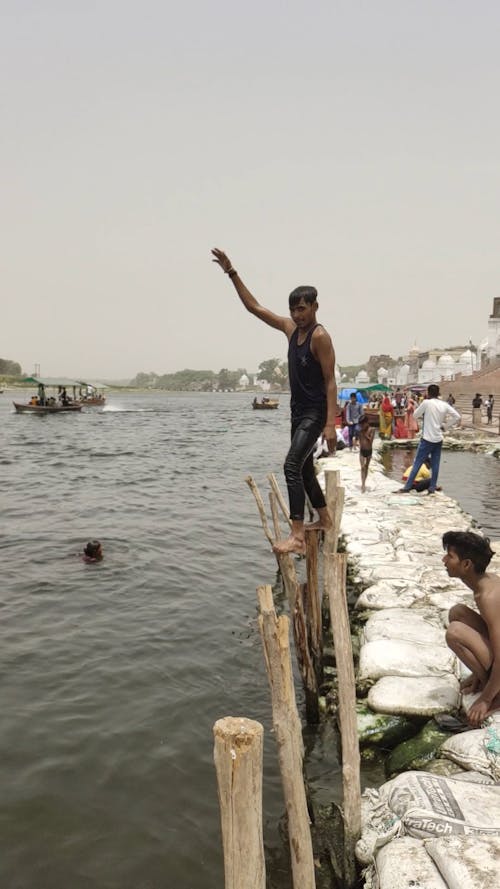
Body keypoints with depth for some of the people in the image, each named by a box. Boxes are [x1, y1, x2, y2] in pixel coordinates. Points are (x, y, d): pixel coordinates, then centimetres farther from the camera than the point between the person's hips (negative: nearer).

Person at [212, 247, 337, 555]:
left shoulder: (320, 336, -15)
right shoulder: (291, 327, 7)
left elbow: (330, 381, -17)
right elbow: (253, 306, 12)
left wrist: (331, 424, -23)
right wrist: (232, 273, 7)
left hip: (315, 413, -9)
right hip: (298, 412, 9)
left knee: (292, 466, -20)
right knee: (305, 469, 17)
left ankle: (298, 536, -22)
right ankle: (325, 519, 35)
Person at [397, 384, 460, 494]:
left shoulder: (427, 403, -11)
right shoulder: (445, 405, 2)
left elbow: (415, 415, -1)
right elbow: (457, 417, 4)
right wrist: (445, 425, 10)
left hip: (427, 439, -5)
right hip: (438, 439, 5)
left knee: (417, 463, -2)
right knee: (435, 464, 8)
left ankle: (407, 487, 0)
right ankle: (432, 488, 11)